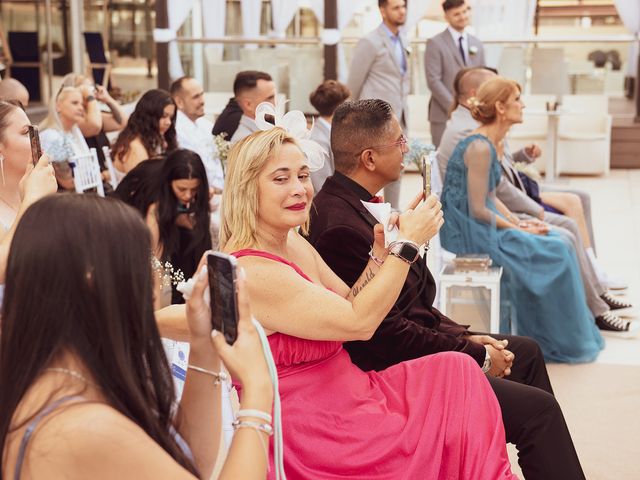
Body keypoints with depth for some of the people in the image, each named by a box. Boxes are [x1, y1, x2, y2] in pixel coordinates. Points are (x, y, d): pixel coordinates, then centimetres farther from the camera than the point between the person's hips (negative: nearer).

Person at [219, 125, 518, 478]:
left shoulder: (295, 244, 6)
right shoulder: (250, 273, -23)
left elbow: (350, 305, 11)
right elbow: (359, 322, -22)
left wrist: (383, 252, -3)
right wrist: (408, 243, -18)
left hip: (348, 391, 8)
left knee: (457, 370, -3)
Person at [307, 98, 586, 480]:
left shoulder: (352, 203, 5)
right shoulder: (341, 227, -26)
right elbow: (390, 334, -24)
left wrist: (463, 335, 4)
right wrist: (477, 356, -13)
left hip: (409, 343, 11)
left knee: (527, 351, 23)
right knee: (538, 409, -17)